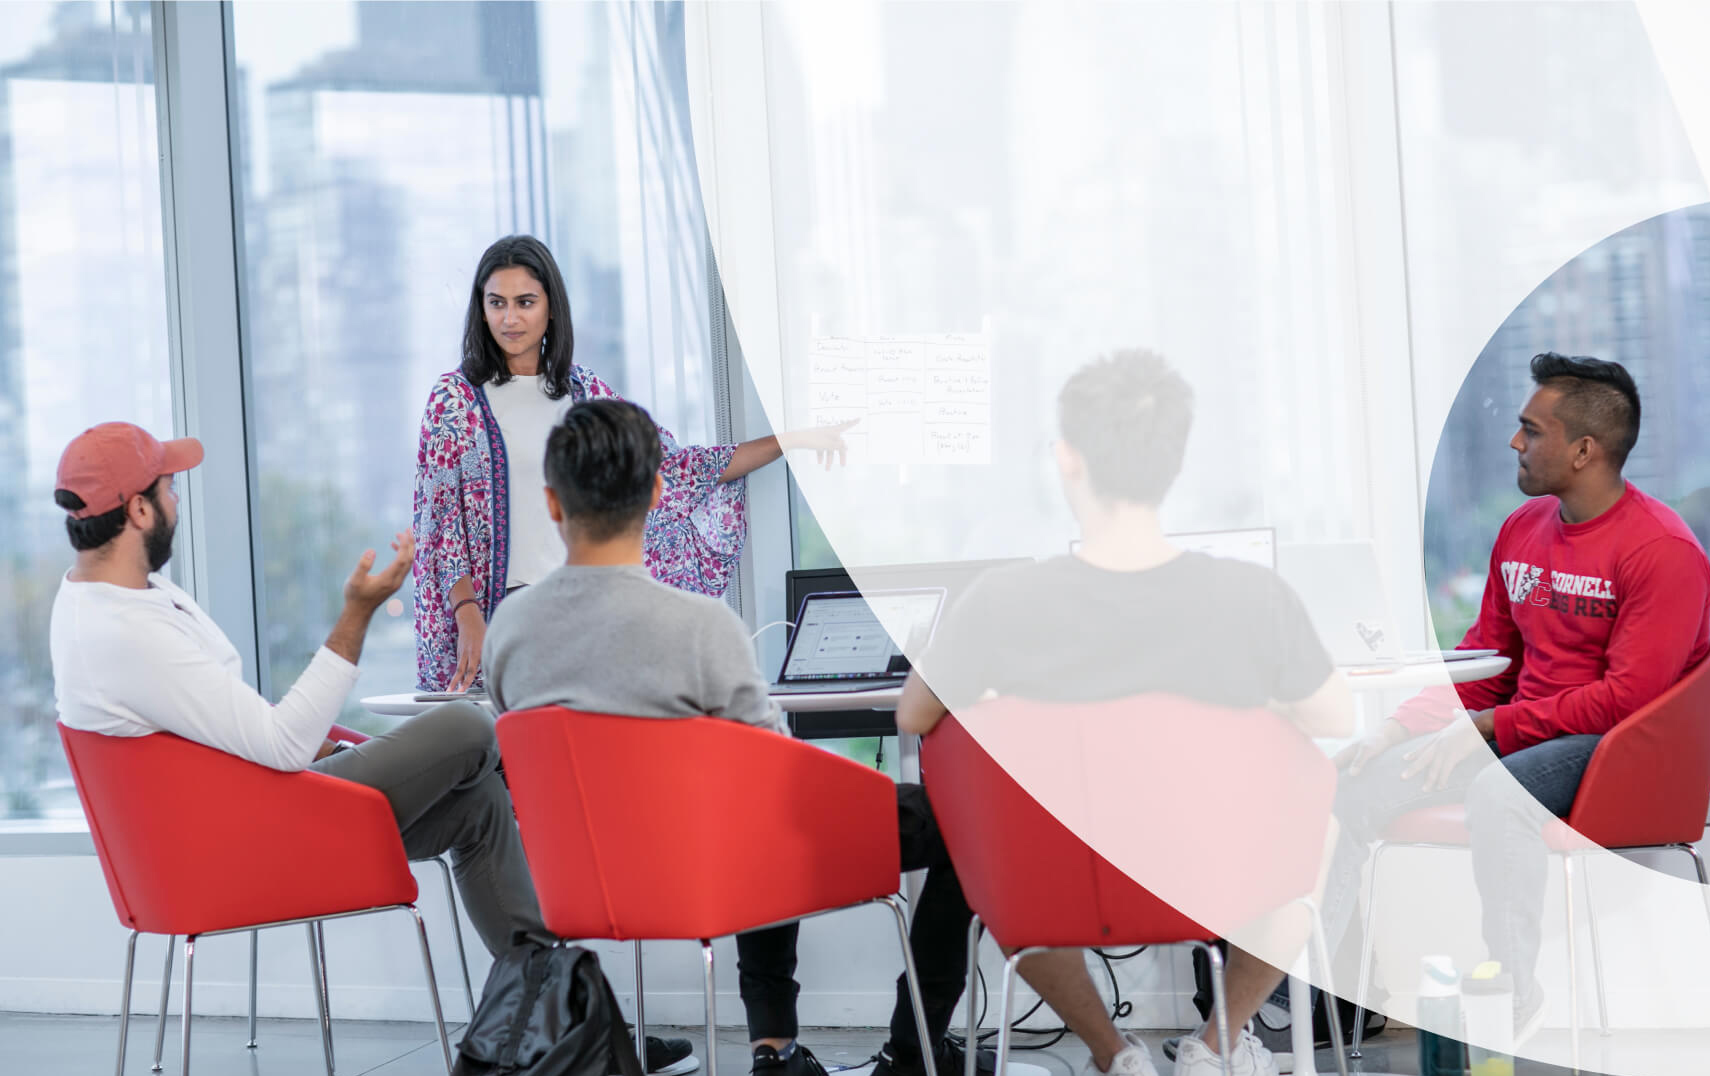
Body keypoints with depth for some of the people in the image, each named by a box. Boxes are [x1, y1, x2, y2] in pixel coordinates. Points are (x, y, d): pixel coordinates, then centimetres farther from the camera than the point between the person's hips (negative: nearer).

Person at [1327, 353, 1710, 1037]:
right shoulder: (1522, 529, 10)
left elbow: (1627, 696, -21)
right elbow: (1484, 659, 16)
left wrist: (1486, 729, -21)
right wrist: (1399, 727, 0)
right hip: (1520, 731, 8)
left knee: (1497, 791, -37)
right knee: (1356, 778, -4)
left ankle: (1517, 996, -24)